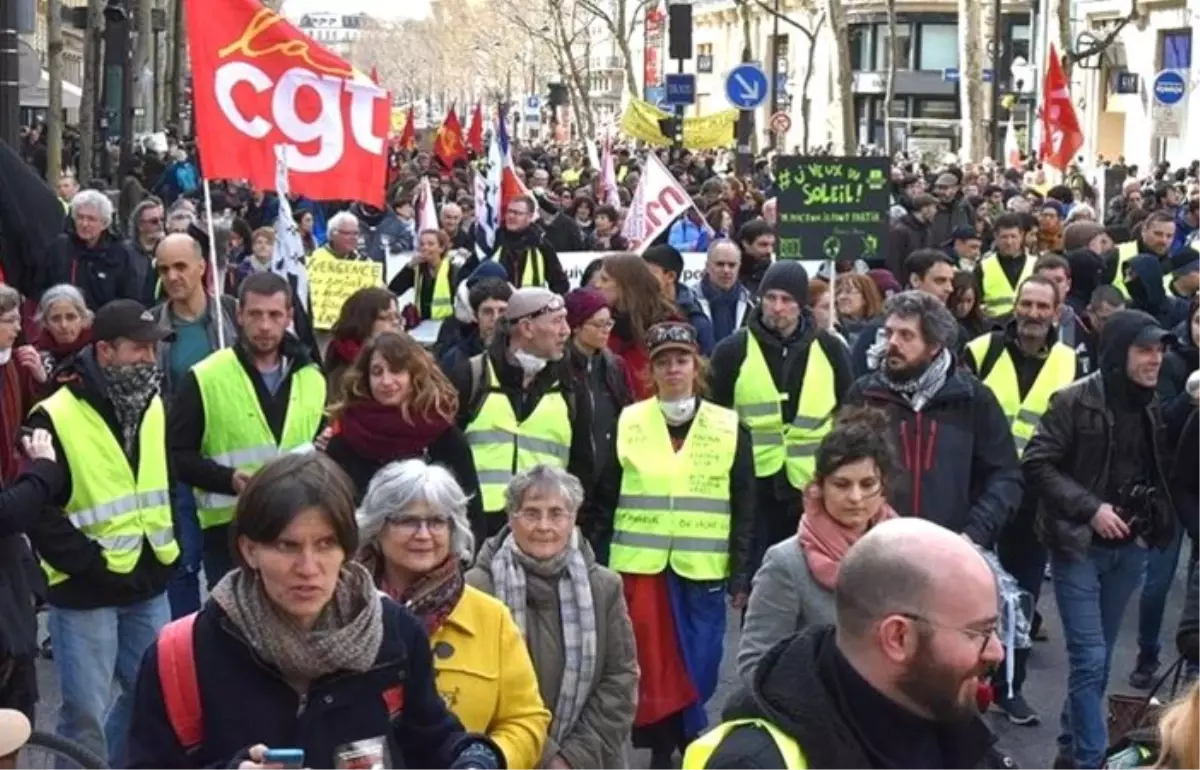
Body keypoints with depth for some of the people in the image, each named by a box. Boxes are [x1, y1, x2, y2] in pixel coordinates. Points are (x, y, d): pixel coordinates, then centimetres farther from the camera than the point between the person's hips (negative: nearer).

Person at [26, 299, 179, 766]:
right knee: (86, 711, 1)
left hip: (148, 584, 7)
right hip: (85, 591, -6)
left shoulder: (153, 407, 7)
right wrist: (91, 564, -18)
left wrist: (168, 547, 9)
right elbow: (37, 510, -17)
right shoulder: (54, 418, -16)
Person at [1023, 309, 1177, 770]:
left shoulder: (1154, 408, 4)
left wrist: (1153, 521, -3)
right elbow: (1036, 464, -13)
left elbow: (1162, 473, 14)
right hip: (1080, 545, -5)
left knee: (1098, 657, 13)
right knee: (1089, 658, -7)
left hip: (1129, 549, 5)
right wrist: (1090, 508, -18)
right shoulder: (1075, 401, -13)